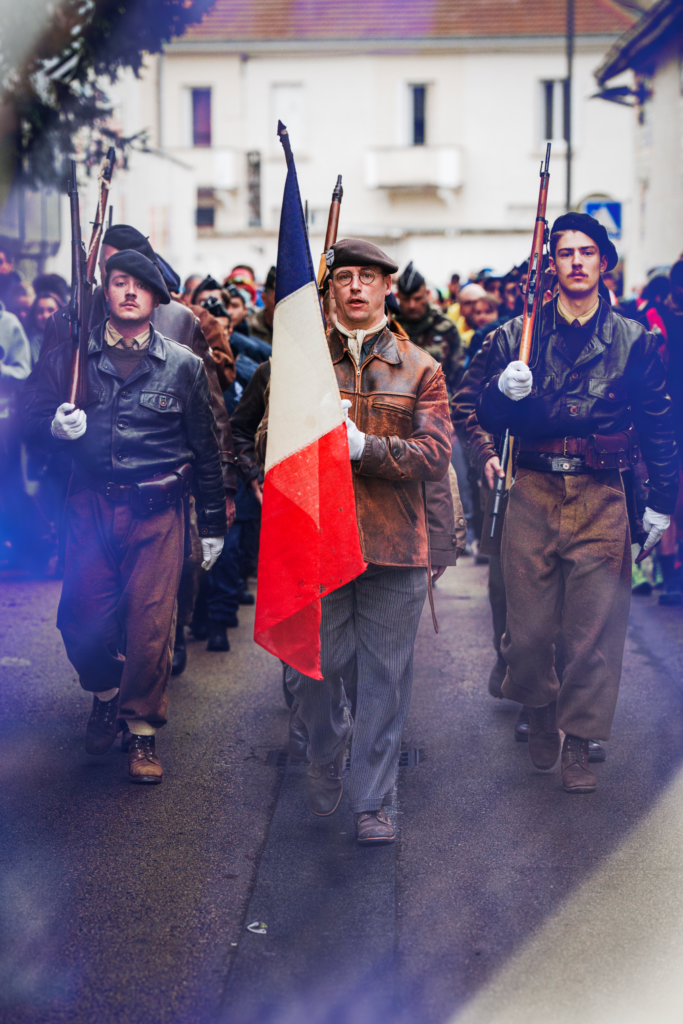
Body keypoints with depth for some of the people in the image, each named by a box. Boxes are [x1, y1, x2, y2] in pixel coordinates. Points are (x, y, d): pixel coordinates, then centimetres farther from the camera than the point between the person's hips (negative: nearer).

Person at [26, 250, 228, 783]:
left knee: (150, 621, -5)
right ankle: (106, 693, 29)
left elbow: (206, 449, 8)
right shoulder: (71, 356, 6)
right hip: (91, 505, 1)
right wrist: (56, 426, -15)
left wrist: (213, 524, 9)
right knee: (81, 619, -2)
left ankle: (142, 728, 13)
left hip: (158, 509, -1)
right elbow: (37, 423, 9)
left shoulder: (184, 365, 4)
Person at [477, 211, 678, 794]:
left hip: (601, 498, -1)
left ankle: (578, 742, 11)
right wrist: (504, 390, -13)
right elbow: (489, 419, 9)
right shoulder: (517, 335, 8)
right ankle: (540, 712, 29)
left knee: (595, 626, -1)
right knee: (528, 621, 4)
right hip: (533, 491, 1)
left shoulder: (633, 341, 6)